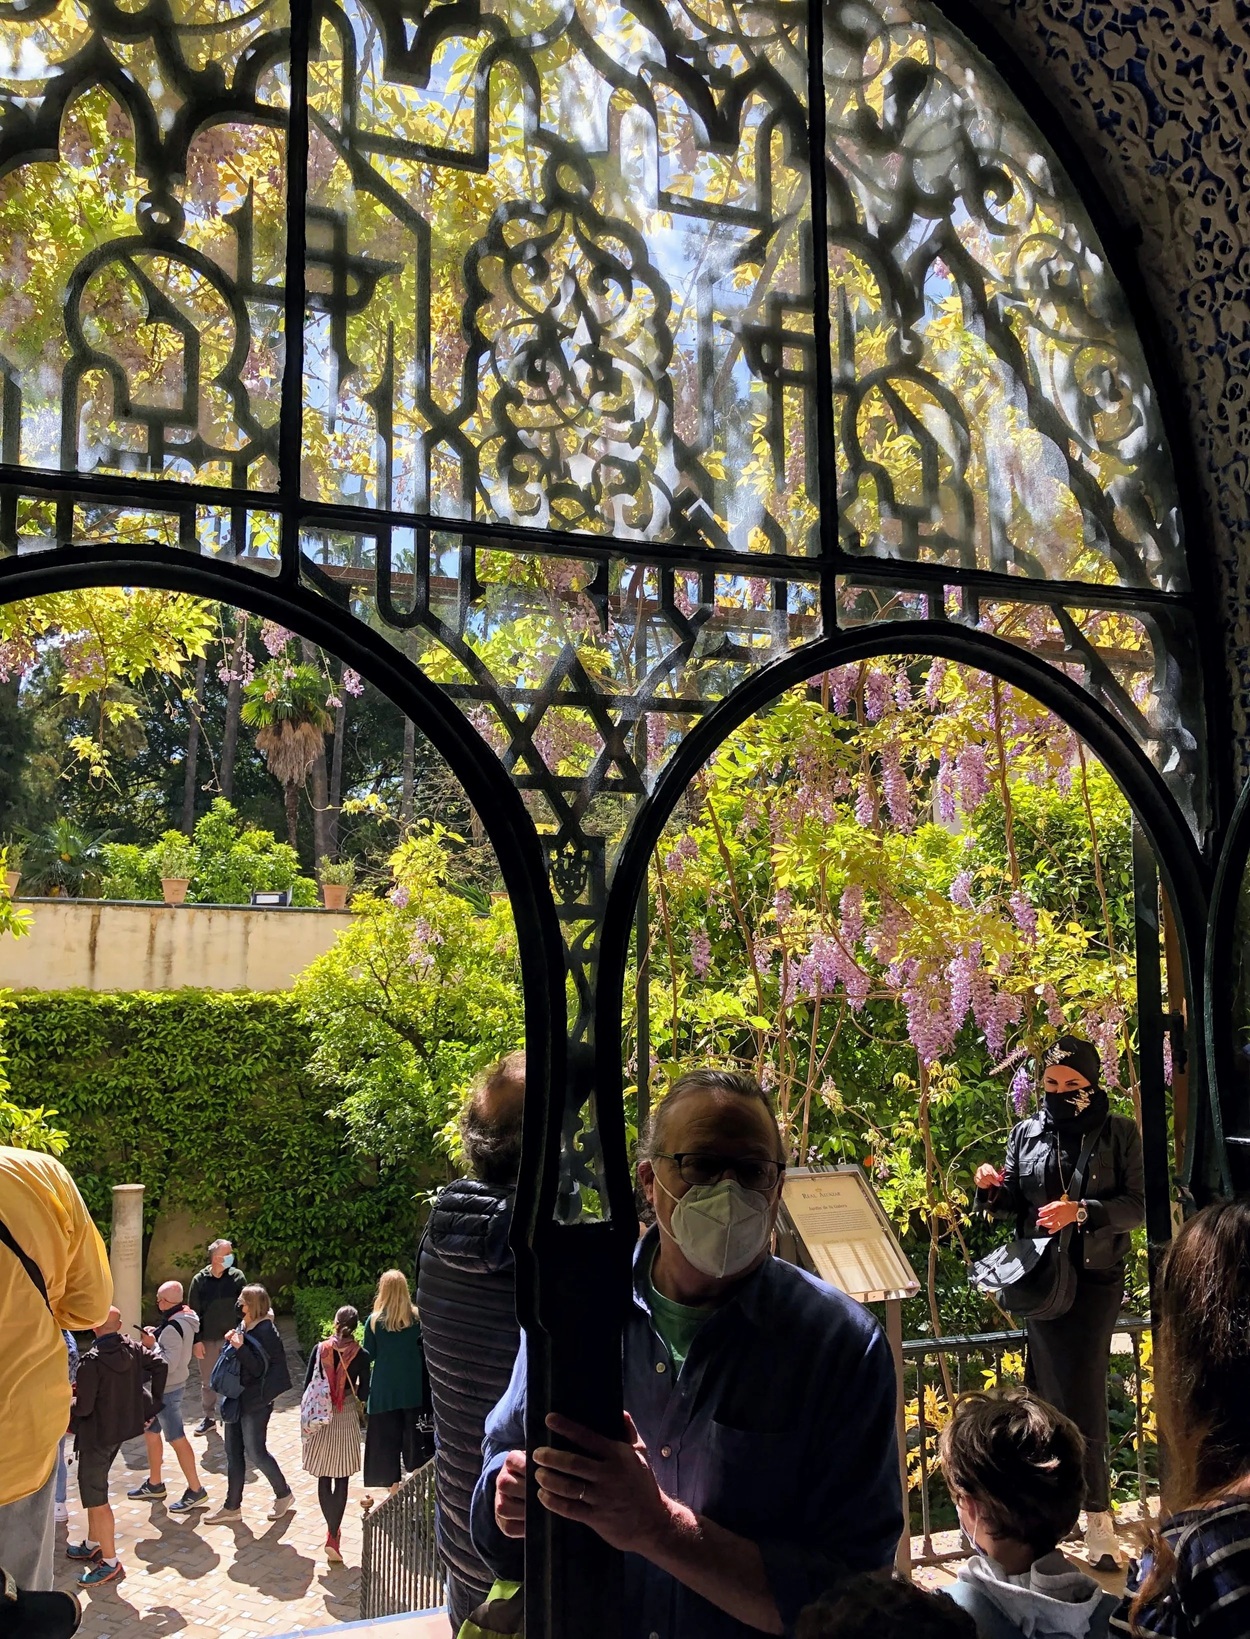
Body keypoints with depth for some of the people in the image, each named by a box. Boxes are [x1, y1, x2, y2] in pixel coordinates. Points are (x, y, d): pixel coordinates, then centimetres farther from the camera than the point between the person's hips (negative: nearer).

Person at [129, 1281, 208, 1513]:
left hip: (167, 1389, -10)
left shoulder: (172, 1327, -25)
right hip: (164, 1387, 10)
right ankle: (154, 1484, 34)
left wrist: (152, 1344, -20)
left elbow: (168, 1363, -28)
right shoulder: (184, 1318, 5)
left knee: (176, 1438, -3)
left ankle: (196, 1491, 5)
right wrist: (156, 1334, 3)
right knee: (151, 1432, 20)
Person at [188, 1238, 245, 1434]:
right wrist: (197, 1340, -4)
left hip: (230, 1338, -1)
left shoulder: (237, 1277, -4)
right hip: (207, 1340, 1)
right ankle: (209, 1418, 28)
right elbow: (193, 1313, 1)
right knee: (207, 1381, 13)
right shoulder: (199, 1280, -3)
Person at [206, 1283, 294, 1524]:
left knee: (255, 1452, -1)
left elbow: (259, 1369, -21)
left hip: (255, 1402, -8)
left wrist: (240, 1347, -29)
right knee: (233, 1452, 12)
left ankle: (283, 1495, 19)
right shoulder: (242, 1326, 8)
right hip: (237, 1398, 8)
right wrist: (229, 1343, -1)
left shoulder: (266, 1331, -17)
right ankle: (232, 1506, 21)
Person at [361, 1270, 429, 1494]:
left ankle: (394, 1485, 10)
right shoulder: (416, 1318, -6)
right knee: (413, 1434, 15)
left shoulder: (374, 1321, -10)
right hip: (413, 1388, 2)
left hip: (384, 1389, -2)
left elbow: (369, 1355, -3)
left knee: (387, 1436, 8)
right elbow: (424, 1349, 1)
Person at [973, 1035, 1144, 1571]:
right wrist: (993, 1190, -7)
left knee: (1081, 1391, -8)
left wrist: (1082, 1211, -20)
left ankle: (1096, 1516, 0)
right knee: (1049, 1389, 5)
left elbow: (1138, 1205, -5)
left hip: (1096, 1276, -3)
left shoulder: (1119, 1133, 0)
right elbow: (1013, 1205, 15)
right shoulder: (1027, 1133, 8)